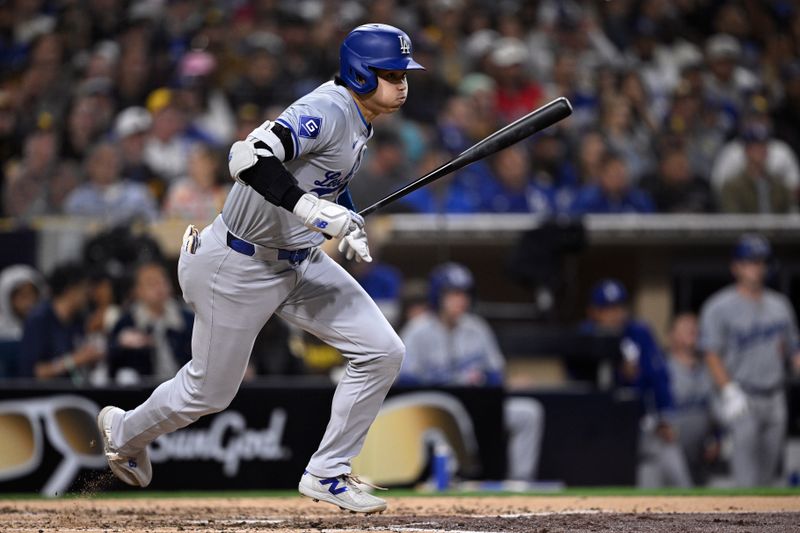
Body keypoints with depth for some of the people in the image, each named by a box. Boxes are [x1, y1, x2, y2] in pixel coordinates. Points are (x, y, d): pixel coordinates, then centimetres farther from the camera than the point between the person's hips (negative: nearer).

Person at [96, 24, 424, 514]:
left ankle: (328, 473, 8)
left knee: (383, 352, -4)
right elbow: (249, 158, -40)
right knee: (209, 391, 9)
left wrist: (347, 225, 5)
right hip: (242, 268, -8)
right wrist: (313, 209, -46)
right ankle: (124, 432, 40)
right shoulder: (327, 111, -27)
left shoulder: (358, 119, 2)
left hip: (301, 262, 8)